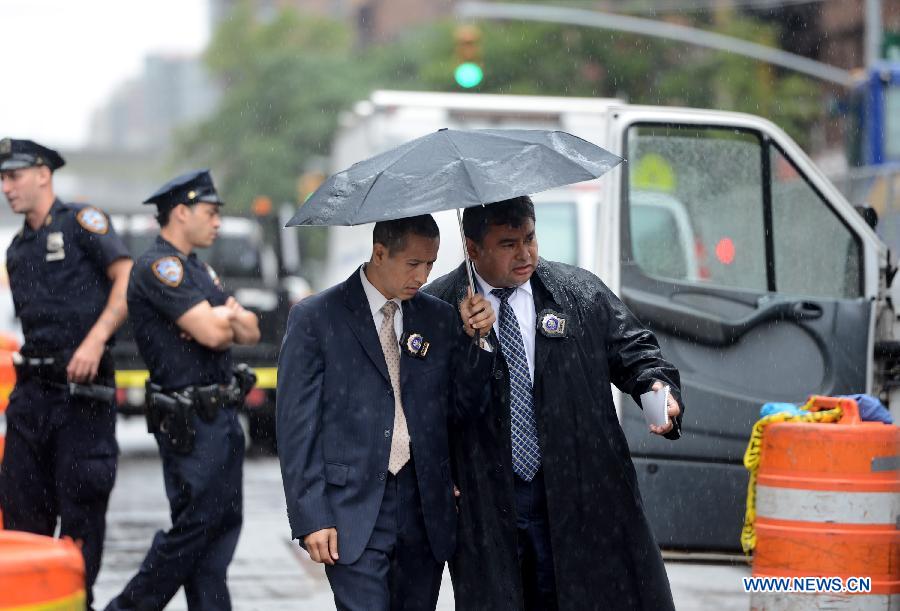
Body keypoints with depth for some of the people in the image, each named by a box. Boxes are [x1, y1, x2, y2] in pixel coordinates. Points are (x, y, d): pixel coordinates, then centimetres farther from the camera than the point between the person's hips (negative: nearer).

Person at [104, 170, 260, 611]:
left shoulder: (197, 269, 19)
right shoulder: (159, 267, -13)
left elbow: (250, 331, 13)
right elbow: (210, 332, -22)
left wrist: (222, 317, -9)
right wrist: (228, 317, 0)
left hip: (222, 415, 9)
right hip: (190, 421, -9)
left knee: (223, 524, 8)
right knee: (193, 525, -6)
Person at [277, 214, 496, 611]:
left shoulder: (439, 318, 9)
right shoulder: (315, 318, -4)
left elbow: (463, 408, 10)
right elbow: (296, 425, -5)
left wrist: (474, 338, -5)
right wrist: (311, 518, -9)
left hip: (426, 508, 4)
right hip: (354, 512, -4)